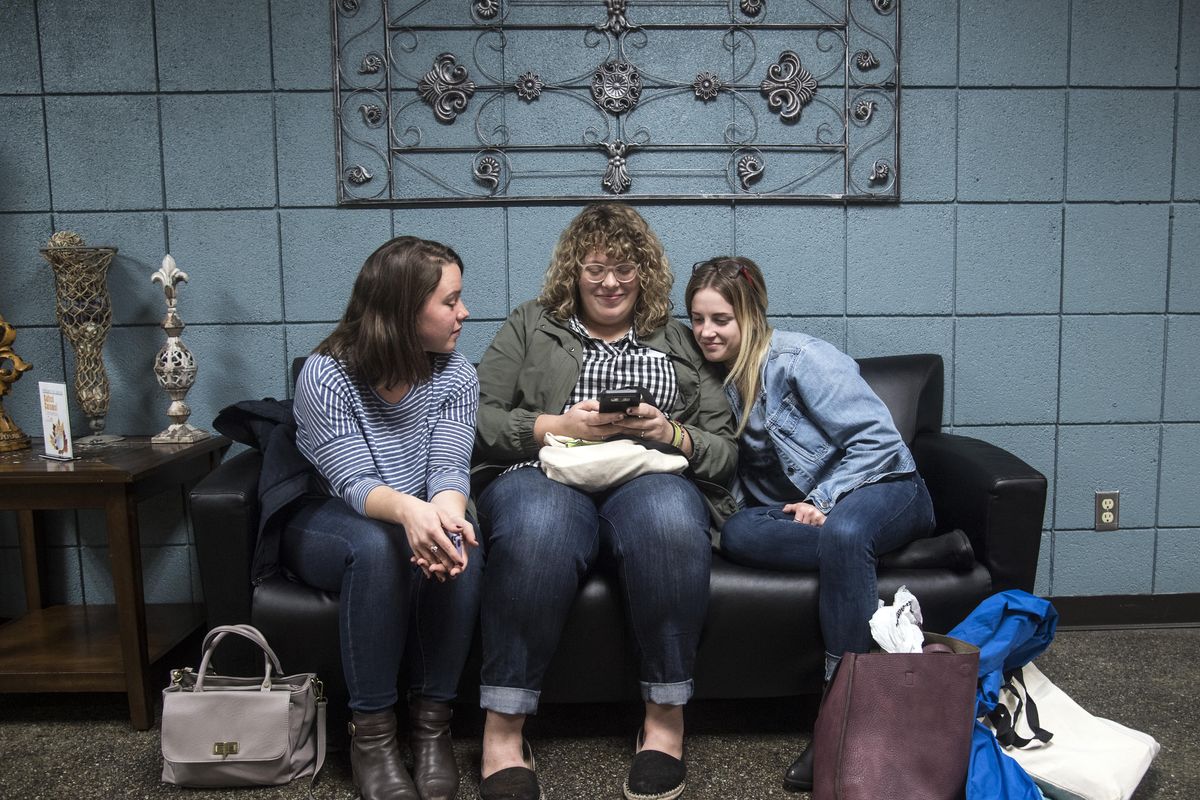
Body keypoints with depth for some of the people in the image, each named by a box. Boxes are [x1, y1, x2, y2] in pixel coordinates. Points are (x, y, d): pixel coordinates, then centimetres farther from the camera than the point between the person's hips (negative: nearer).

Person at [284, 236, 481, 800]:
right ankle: (370, 733, -24)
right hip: (327, 527, -2)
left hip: (421, 518, 3)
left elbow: (449, 467, -17)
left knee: (457, 544, -32)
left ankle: (432, 723, -19)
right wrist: (409, 511, -49)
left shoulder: (455, 376, -5)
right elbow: (353, 482, -25)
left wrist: (446, 514, -42)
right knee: (378, 545, -37)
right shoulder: (325, 376, -16)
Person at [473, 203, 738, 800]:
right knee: (537, 528, -37)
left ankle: (666, 716, -21)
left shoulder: (679, 343, 23)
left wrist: (670, 432, -5)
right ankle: (503, 728, -24)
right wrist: (558, 426, -7)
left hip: (650, 481, 1)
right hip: (545, 479, -1)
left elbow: (725, 452, 15)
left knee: (667, 515, -36)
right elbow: (479, 420, 7)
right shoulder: (530, 326, 21)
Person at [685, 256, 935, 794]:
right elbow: (739, 479, 13)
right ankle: (878, 607, -26)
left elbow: (877, 438, -13)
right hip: (794, 509, 6)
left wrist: (824, 499, -22)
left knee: (842, 532, -41)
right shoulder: (720, 381, 10)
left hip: (882, 487, -5)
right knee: (736, 534, -28)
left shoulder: (799, 359, -10)